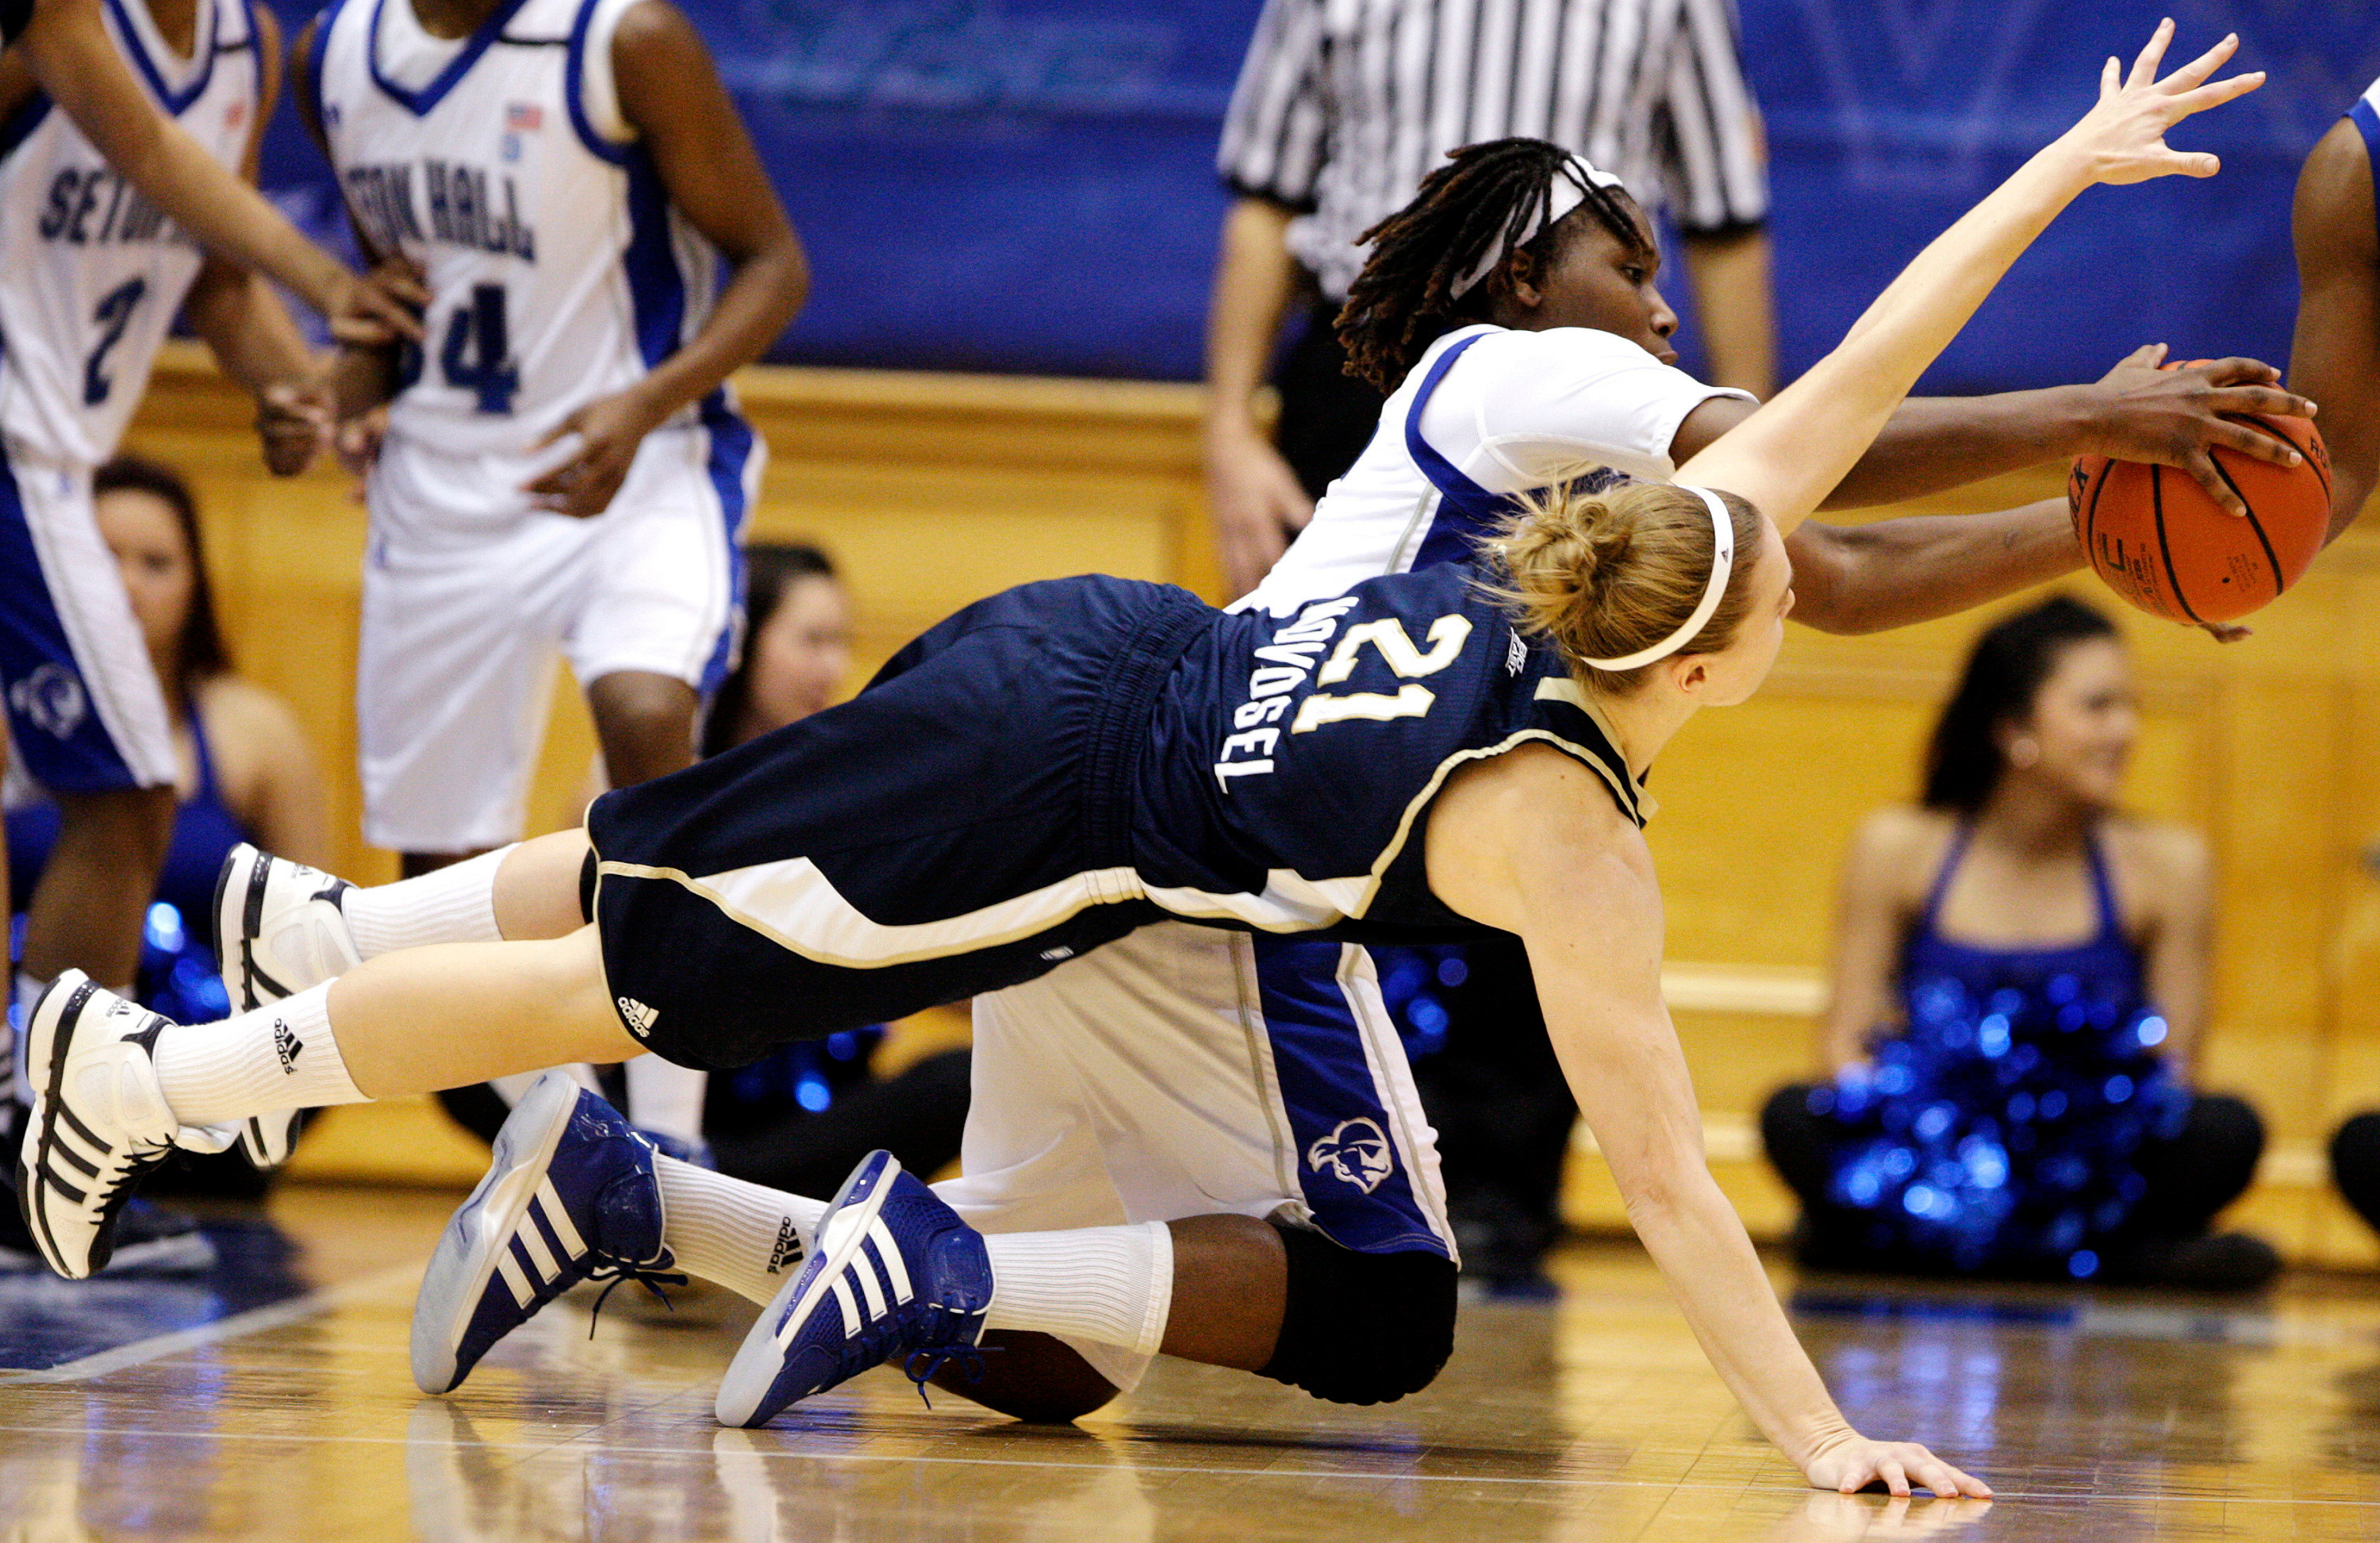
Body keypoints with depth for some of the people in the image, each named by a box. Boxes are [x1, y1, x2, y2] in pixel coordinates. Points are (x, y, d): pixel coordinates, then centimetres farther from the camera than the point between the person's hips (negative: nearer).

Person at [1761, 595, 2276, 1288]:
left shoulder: (2165, 864, 1)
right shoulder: (1901, 850, 2)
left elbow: (2176, 1067, 1)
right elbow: (1846, 1035, 2)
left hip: (2092, 1171, 0)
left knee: (2228, 1131, -28)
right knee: (1793, 1120, -28)